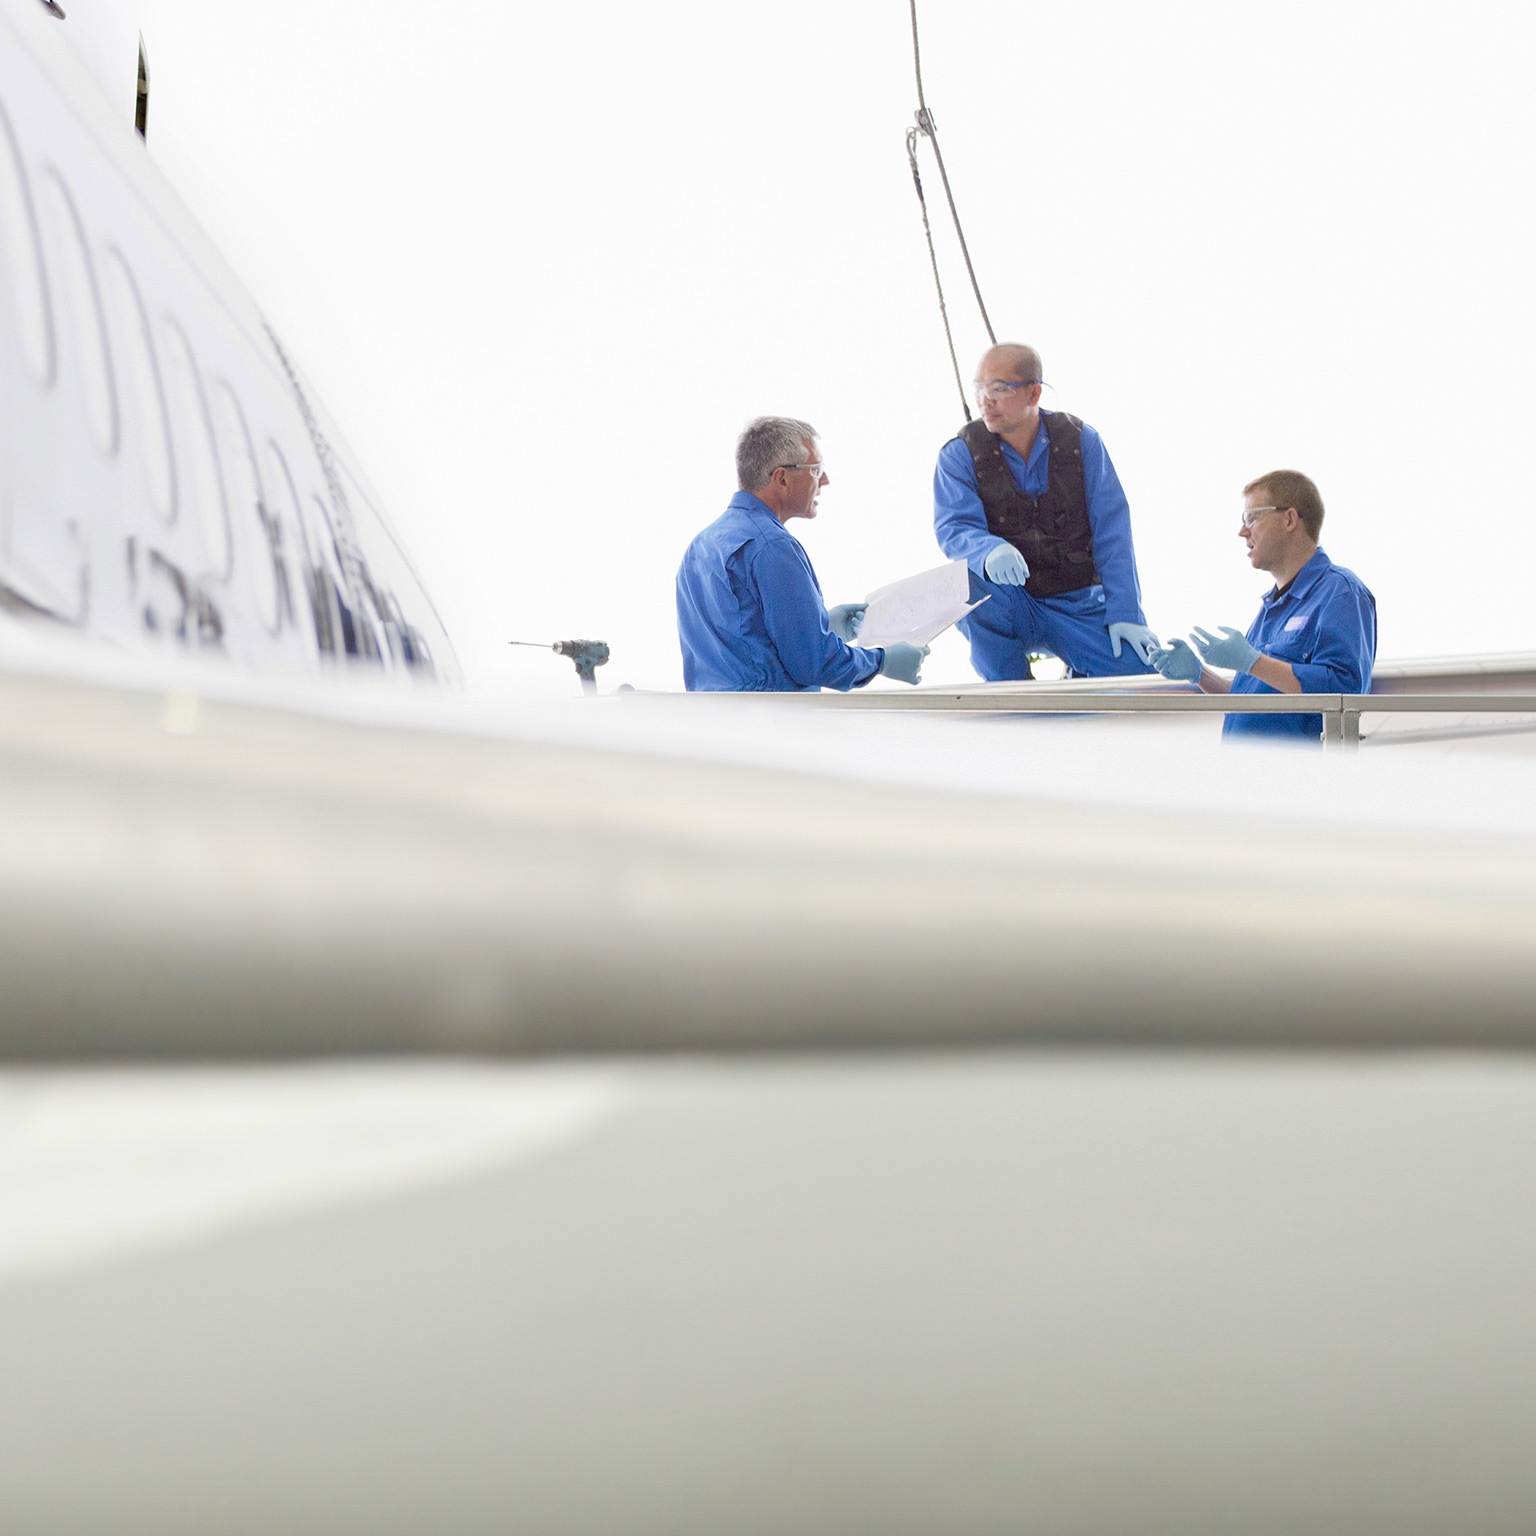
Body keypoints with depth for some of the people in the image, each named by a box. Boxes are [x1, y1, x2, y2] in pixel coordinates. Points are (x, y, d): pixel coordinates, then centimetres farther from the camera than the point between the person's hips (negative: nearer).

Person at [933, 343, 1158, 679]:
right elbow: (953, 529, -17)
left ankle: (1082, 676, 13)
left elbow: (1112, 533, -6)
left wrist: (1124, 614, -15)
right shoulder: (960, 454, -4)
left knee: (1140, 667, -24)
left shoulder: (1081, 441, -2)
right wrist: (989, 551, -42)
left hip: (1077, 604, 1)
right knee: (967, 582, -36)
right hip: (1008, 608, 0)